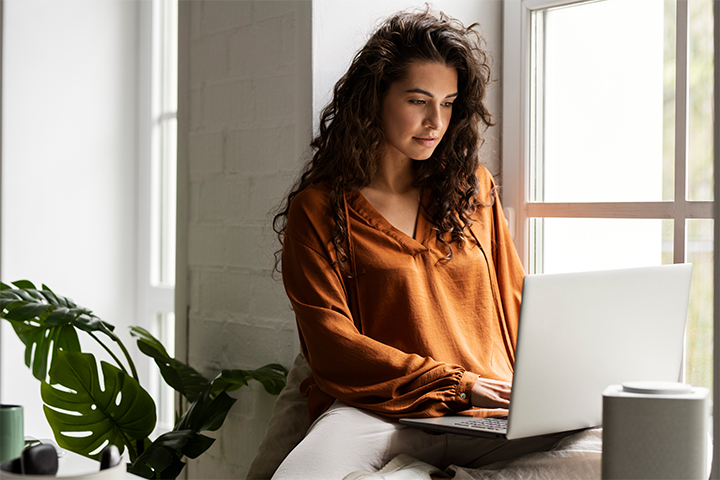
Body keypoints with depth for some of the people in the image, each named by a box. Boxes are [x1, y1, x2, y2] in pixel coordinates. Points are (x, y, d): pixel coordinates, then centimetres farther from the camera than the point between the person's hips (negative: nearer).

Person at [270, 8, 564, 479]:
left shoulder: (473, 189, 18)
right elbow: (332, 346, -3)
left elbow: (515, 304, 21)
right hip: (375, 411, -3)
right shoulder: (317, 209, 5)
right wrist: (459, 384, -12)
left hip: (485, 417, 4)